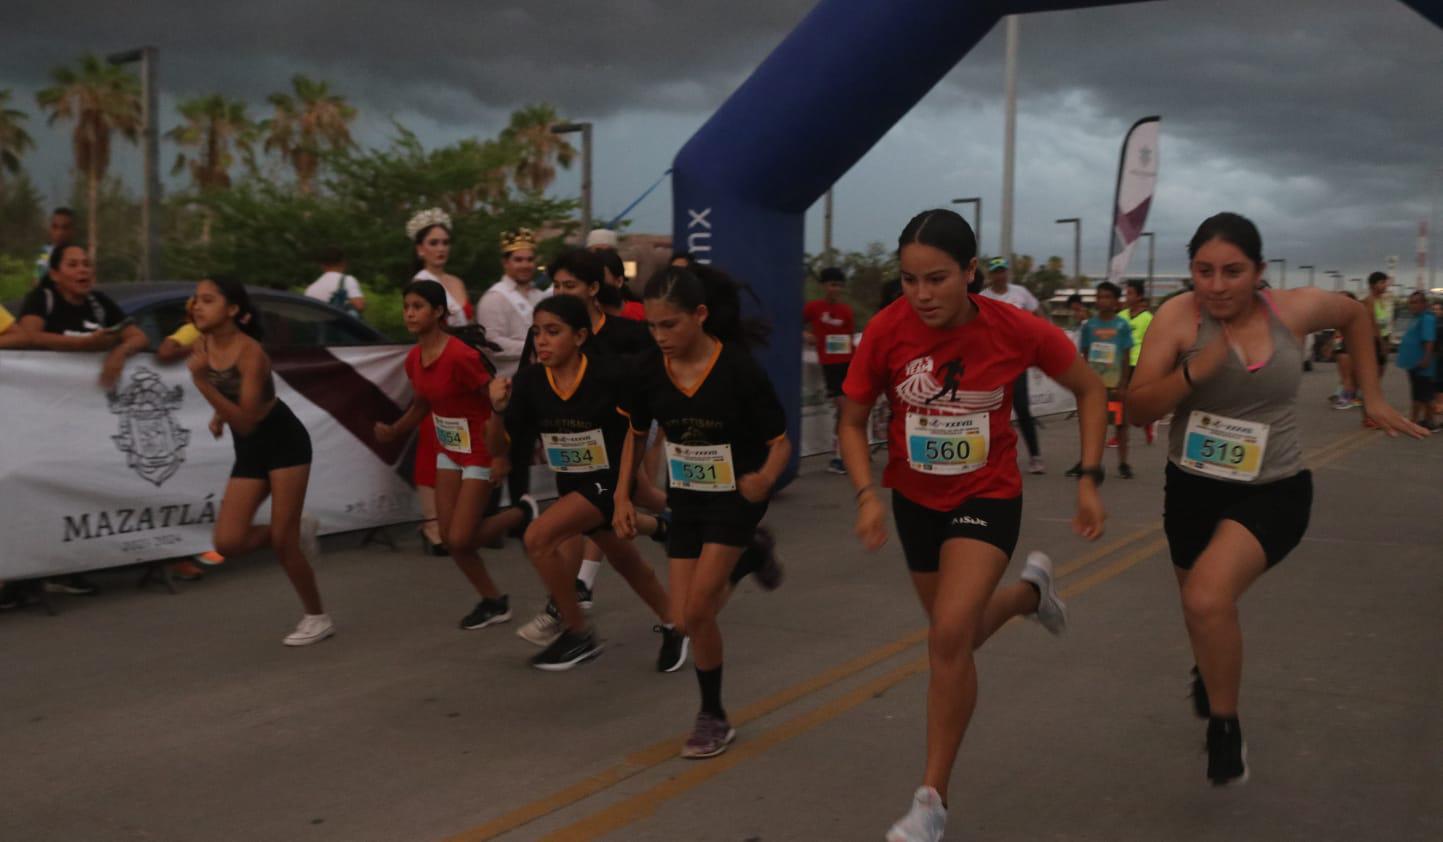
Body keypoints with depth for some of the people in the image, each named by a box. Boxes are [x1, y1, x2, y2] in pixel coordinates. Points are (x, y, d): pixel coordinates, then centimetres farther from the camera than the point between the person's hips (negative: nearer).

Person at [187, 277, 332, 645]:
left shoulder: (250, 353, -25)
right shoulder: (203, 346, -4)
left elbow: (246, 422, -31)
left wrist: (202, 383, -37)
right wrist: (218, 415, 4)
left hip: (285, 444, -7)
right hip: (249, 452, 7)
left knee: (282, 541, -6)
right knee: (228, 542, -6)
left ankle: (318, 618, 12)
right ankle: (298, 530, 20)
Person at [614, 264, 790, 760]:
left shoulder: (739, 369, -22)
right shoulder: (650, 372, -10)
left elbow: (780, 443, -15)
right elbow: (636, 434, 8)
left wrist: (765, 479, -33)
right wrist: (622, 496, 0)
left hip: (736, 497, -5)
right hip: (686, 500, 5)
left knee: (697, 611, -14)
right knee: (687, 621, 2)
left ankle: (713, 718, 9)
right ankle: (750, 555, 31)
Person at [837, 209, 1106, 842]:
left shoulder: (1017, 330, -21)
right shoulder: (885, 331, -19)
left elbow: (1089, 390, -3)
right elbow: (853, 422, -6)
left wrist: (1089, 479, -9)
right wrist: (867, 494, -21)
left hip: (988, 497, -3)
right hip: (915, 499, 3)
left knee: (949, 636, -20)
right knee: (954, 632, 18)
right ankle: (1031, 590, 54)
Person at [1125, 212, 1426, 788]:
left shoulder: (1296, 309, -11)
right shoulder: (1178, 316, -16)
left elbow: (1356, 314, 13)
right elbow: (1137, 408, -17)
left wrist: (1372, 397, 11)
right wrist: (1192, 373, -32)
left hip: (1273, 493, -2)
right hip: (1193, 489, 2)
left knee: (1208, 599, -26)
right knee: (1200, 606, 23)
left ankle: (1224, 725, -1)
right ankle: (1212, 668, 60)